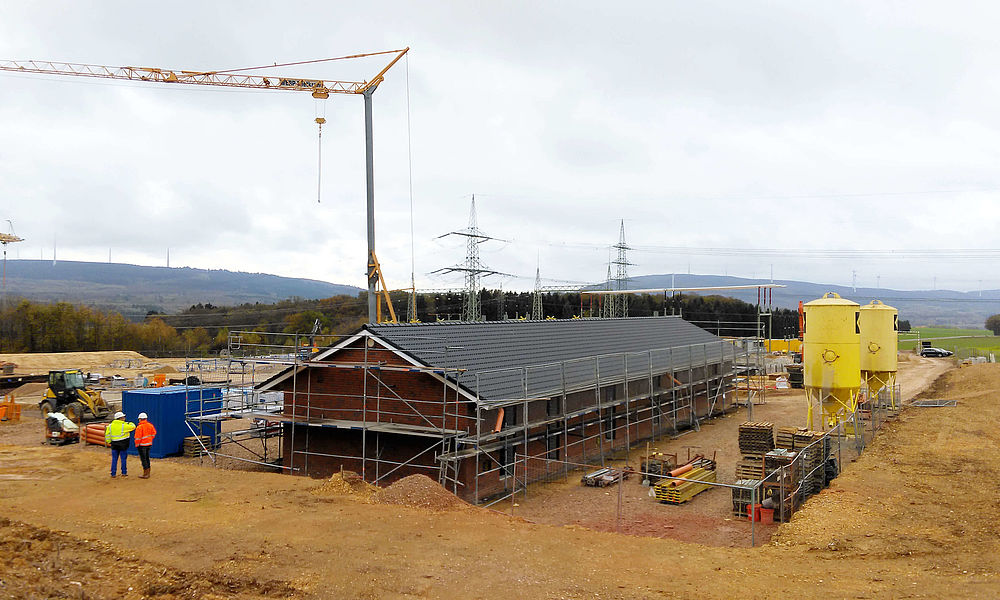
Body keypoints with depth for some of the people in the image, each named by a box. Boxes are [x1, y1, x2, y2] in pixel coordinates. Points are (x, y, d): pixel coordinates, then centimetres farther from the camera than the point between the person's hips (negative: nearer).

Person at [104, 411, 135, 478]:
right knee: (123, 459, 6)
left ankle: (113, 473, 10)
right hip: (123, 445, -4)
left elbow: (107, 434, 6)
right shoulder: (124, 425, -12)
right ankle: (124, 473, 13)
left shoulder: (111, 425, 4)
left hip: (114, 445, 4)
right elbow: (133, 426, -3)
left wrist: (109, 442, 16)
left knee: (114, 459, 9)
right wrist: (129, 423, 16)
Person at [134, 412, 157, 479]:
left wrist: (137, 445, -6)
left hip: (142, 445, -7)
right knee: (147, 458, 17)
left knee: (143, 459, -2)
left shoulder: (139, 427, -18)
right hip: (149, 444, 7)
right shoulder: (150, 425, 4)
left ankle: (145, 474, -1)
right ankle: (148, 473, 23)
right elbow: (154, 433, 11)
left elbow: (138, 438, -18)